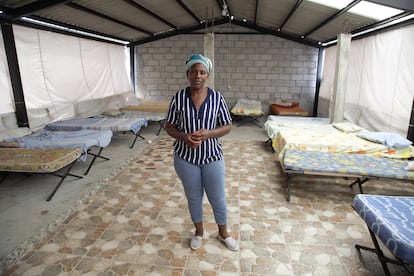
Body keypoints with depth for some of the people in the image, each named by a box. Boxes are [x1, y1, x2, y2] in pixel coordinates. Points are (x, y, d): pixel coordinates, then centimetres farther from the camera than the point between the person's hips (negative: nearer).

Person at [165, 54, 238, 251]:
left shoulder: (217, 97, -7)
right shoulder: (179, 97, -7)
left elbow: (227, 126, -3)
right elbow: (169, 127, -2)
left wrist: (208, 134, -21)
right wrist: (184, 137, -22)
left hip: (212, 157, 0)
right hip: (185, 157, 1)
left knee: (218, 198, 13)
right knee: (193, 197, 18)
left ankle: (223, 232, 39)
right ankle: (199, 231, 43)